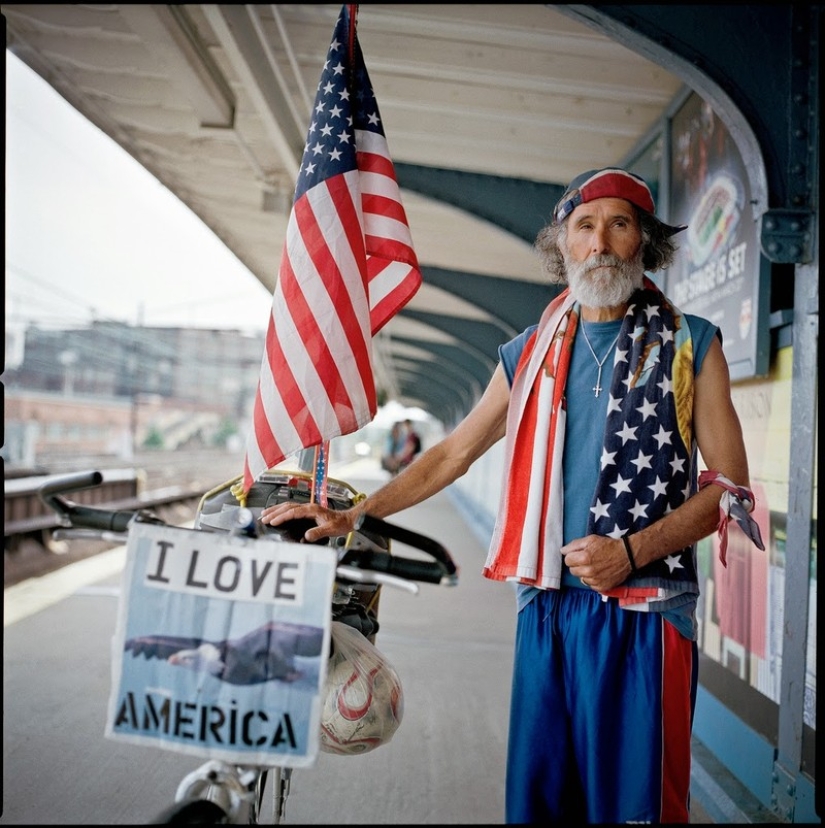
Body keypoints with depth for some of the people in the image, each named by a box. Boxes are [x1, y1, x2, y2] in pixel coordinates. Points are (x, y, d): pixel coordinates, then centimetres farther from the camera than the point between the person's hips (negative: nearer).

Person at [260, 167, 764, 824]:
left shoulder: (690, 344, 3)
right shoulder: (531, 352, 13)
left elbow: (731, 488, 0)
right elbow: (452, 455, 17)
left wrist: (631, 550, -14)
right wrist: (351, 516, 12)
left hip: (644, 612, -3)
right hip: (545, 608, 3)